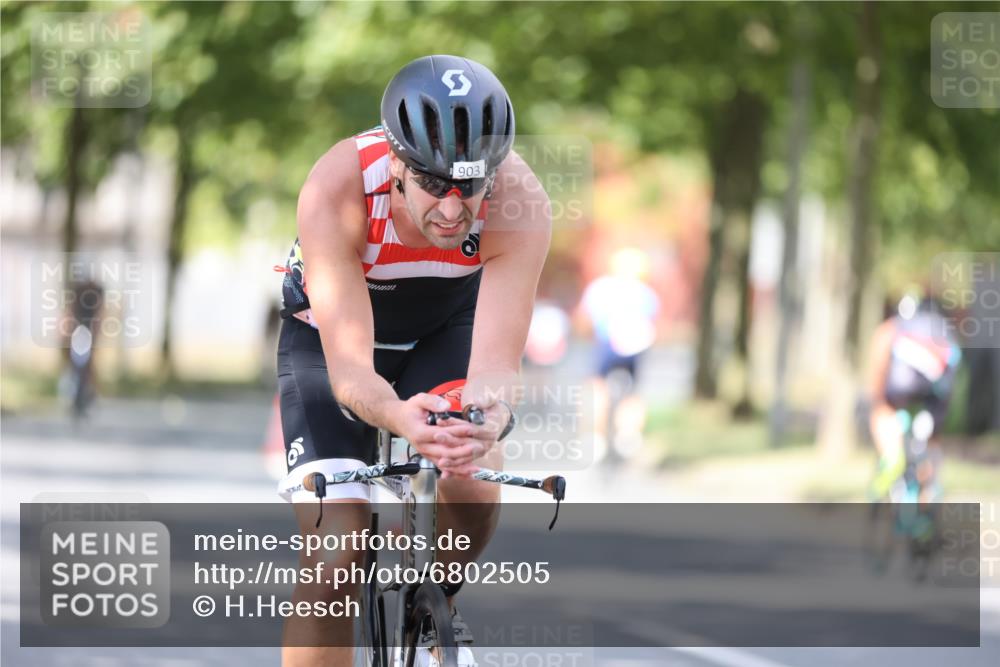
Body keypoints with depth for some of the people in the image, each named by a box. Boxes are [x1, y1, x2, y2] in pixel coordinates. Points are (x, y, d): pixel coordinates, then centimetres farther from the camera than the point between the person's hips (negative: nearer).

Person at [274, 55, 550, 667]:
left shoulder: (519, 201, -34)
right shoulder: (337, 190, -38)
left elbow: (496, 363, -39)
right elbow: (348, 367, -42)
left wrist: (485, 424, -62)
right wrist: (398, 416, -64)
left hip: (447, 324, 2)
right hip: (329, 333, -2)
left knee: (475, 489, -26)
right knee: (336, 561, -18)